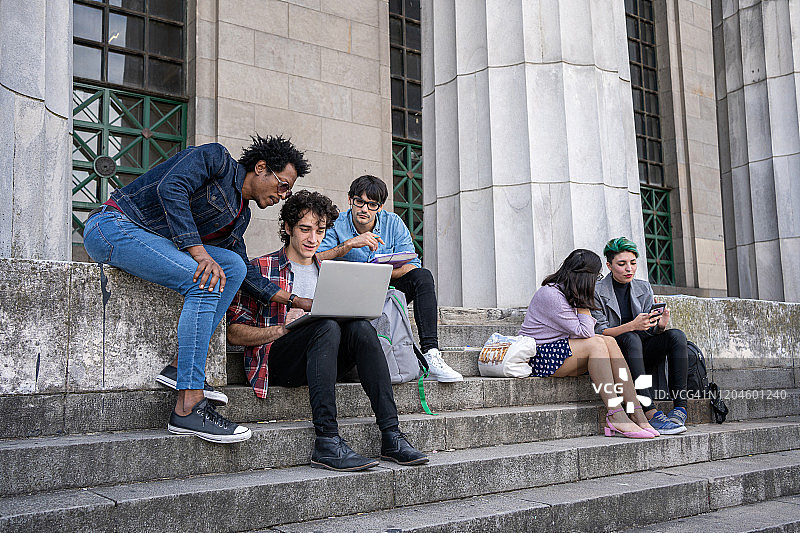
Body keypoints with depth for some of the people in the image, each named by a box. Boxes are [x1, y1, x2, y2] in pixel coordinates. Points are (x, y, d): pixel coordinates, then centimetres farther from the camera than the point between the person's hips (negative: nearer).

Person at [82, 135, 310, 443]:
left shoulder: (239, 216, 18)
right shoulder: (216, 159, -6)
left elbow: (246, 273, 19)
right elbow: (171, 188, -22)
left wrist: (298, 301, 12)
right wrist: (199, 252, -30)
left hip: (154, 243, 9)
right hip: (112, 226, -9)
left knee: (234, 266, -6)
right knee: (205, 284, -25)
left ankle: (178, 368, -12)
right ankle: (187, 409, -27)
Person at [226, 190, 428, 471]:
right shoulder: (261, 269, 5)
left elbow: (345, 315, 21)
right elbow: (234, 333, -1)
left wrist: (352, 313, -3)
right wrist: (282, 328, -17)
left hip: (323, 359, 4)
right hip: (276, 360, -4)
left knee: (361, 327, -26)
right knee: (327, 326, -33)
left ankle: (391, 436, -32)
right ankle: (327, 442, -40)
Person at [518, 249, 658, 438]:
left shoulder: (569, 293, 11)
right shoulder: (550, 294, -18)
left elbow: (585, 333, 3)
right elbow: (584, 332, -19)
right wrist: (583, 304, -9)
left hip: (561, 351, 9)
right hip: (539, 356, -9)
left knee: (609, 342, -13)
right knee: (597, 344, -25)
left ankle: (636, 414, -18)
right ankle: (615, 416, -27)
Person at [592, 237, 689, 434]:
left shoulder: (644, 288, 11)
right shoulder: (597, 291, -5)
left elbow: (651, 330, 8)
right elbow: (599, 332, -12)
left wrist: (660, 325, -18)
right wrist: (632, 326, -28)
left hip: (643, 353, 5)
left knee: (676, 335, -21)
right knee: (631, 339, -36)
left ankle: (680, 408, -28)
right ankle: (651, 414, -44)